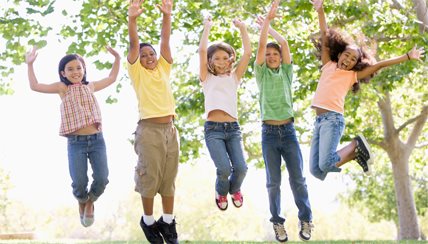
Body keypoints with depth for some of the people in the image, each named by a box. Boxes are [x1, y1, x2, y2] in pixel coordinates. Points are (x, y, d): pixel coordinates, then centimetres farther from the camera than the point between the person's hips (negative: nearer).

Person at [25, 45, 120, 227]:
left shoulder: (90, 86, 15)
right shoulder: (62, 88, 5)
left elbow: (112, 78, 30)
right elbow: (35, 86, -2)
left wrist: (117, 58, 25)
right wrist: (30, 64, -7)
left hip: (97, 140, 3)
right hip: (75, 143, -3)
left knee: (101, 179, -10)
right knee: (79, 183, -12)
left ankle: (90, 202, 24)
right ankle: (82, 202, 25)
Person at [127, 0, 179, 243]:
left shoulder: (163, 68, 14)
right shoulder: (137, 72, 4)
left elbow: (165, 40, 5)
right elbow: (134, 44, -9)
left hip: (170, 129, 4)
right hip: (149, 129, -4)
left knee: (169, 178, 8)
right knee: (150, 176, 0)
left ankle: (168, 222, 15)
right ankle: (148, 221, 14)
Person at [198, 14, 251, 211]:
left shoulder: (234, 77, 16)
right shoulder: (207, 78, 10)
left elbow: (248, 53, 7)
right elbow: (202, 51, -2)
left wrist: (242, 28, 9)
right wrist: (207, 28, 5)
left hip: (233, 128, 2)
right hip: (213, 128, -2)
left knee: (241, 168, -12)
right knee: (224, 168, -19)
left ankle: (234, 189, 23)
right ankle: (221, 192, 16)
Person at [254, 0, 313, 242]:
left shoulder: (286, 73, 11)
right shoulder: (262, 73, 8)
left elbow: (285, 43, 2)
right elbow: (261, 46, -4)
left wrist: (270, 26, 11)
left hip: (288, 130, 1)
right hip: (269, 132, -1)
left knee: (298, 179, -1)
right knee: (273, 182, 1)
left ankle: (306, 219, 9)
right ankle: (278, 222, 9)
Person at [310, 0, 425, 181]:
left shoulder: (352, 76, 11)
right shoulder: (328, 66, 20)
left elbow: (380, 65, 9)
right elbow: (325, 35, 18)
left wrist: (408, 56, 7)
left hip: (333, 118, -5)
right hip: (319, 120, 5)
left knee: (326, 165, -23)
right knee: (316, 170, -3)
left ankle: (356, 146, 3)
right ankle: (355, 153, 15)